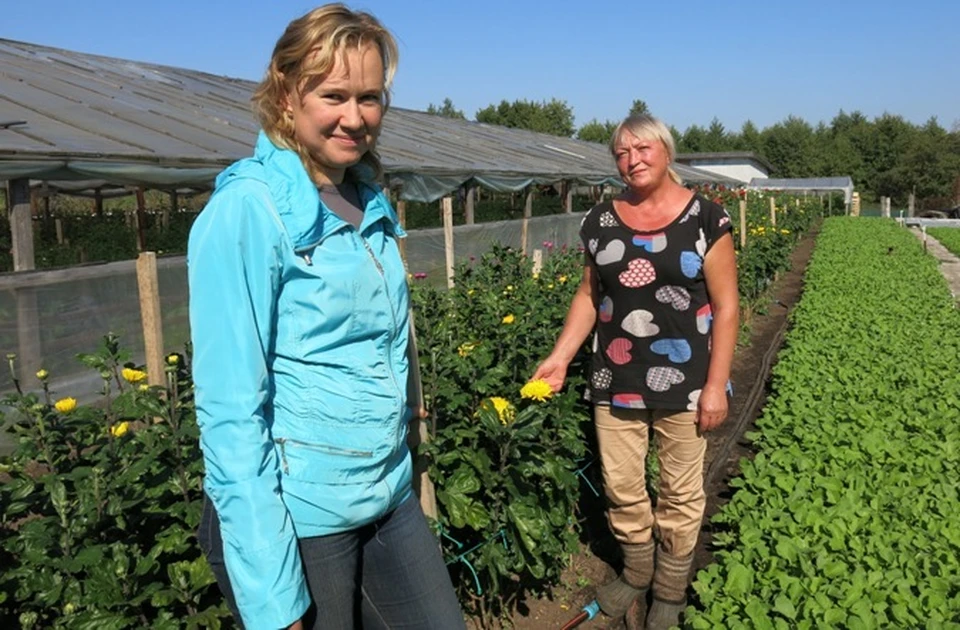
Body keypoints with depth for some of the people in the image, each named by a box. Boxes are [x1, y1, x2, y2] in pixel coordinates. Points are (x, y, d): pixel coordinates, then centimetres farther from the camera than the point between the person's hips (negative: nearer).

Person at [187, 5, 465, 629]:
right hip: (294, 517, -6)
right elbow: (231, 408, -18)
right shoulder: (247, 210, -16)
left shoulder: (372, 202, 4)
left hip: (391, 499, 7)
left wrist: (401, 479, 16)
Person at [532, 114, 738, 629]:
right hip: (616, 380, 3)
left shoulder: (705, 217, -7)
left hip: (683, 381, -3)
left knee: (680, 492, 11)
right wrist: (559, 357, 2)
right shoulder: (600, 221, 4)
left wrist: (716, 385, -10)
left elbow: (725, 305, -6)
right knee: (620, 488, 13)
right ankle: (636, 573, 39)